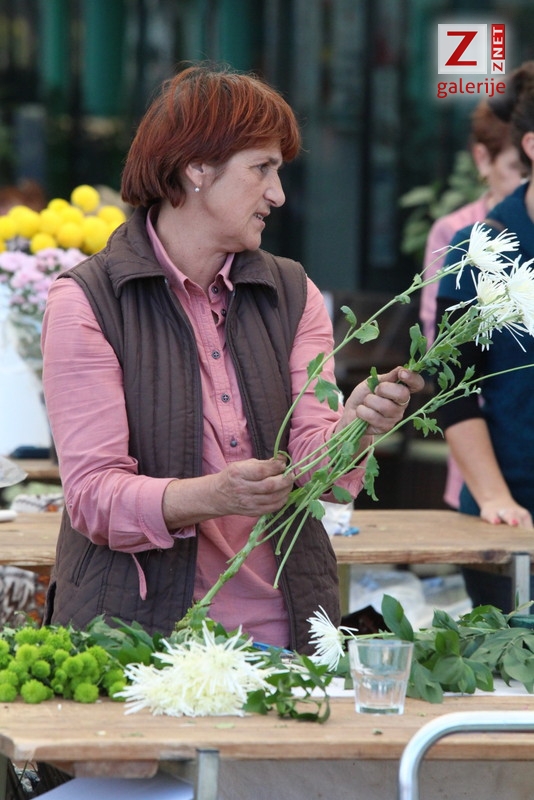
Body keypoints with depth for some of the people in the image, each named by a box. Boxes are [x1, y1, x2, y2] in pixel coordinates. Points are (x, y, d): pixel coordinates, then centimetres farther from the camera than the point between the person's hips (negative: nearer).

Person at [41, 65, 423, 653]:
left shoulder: (293, 295, 10)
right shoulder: (86, 301, -5)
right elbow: (91, 494, -12)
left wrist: (353, 425, -22)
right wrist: (209, 496, -28)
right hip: (137, 626, -3)